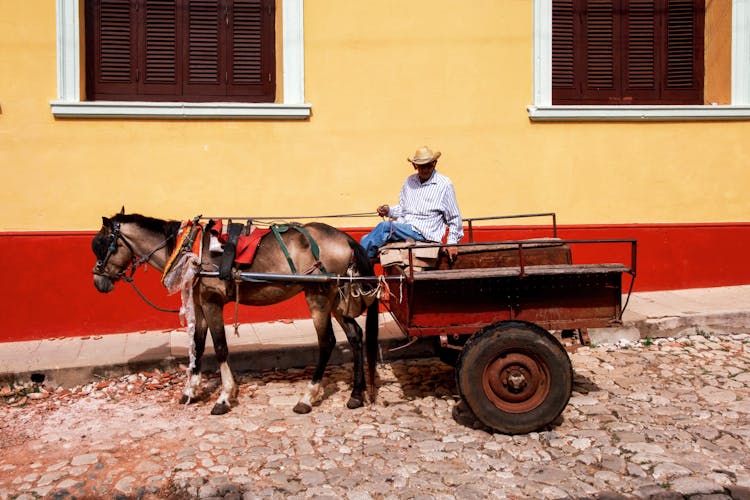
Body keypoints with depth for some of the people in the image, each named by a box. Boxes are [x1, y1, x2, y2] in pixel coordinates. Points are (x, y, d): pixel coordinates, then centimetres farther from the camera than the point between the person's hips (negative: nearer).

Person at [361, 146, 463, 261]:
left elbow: (454, 218, 5)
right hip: (402, 227, 6)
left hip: (423, 233, -6)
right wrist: (389, 211, 3)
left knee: (385, 226, -28)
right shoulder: (409, 181, 14)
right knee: (366, 240, -16)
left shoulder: (444, 184, 0)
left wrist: (451, 242, -2)